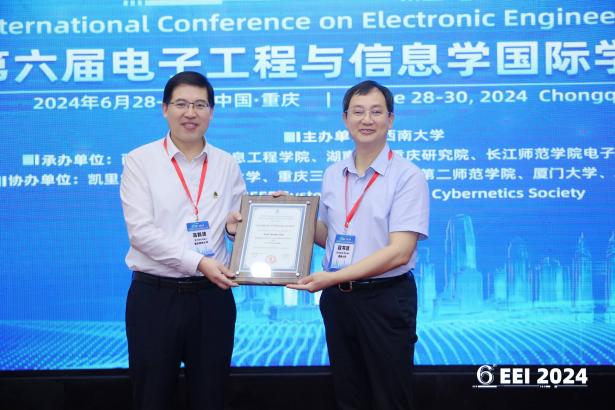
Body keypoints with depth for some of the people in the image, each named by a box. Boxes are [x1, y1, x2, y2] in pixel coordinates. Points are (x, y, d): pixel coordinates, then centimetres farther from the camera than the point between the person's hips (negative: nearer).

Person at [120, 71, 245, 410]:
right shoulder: (140, 161, -3)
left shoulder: (227, 165, 7)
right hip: (155, 295, -3)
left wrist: (235, 225, -10)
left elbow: (239, 225, 14)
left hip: (212, 295, 3)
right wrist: (199, 262, -21)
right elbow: (141, 231, -12)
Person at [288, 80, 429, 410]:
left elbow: (399, 252, -19)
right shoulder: (332, 175, 8)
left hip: (385, 299, -5)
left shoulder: (407, 176, -11)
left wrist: (333, 277, -22)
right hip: (337, 298, 6)